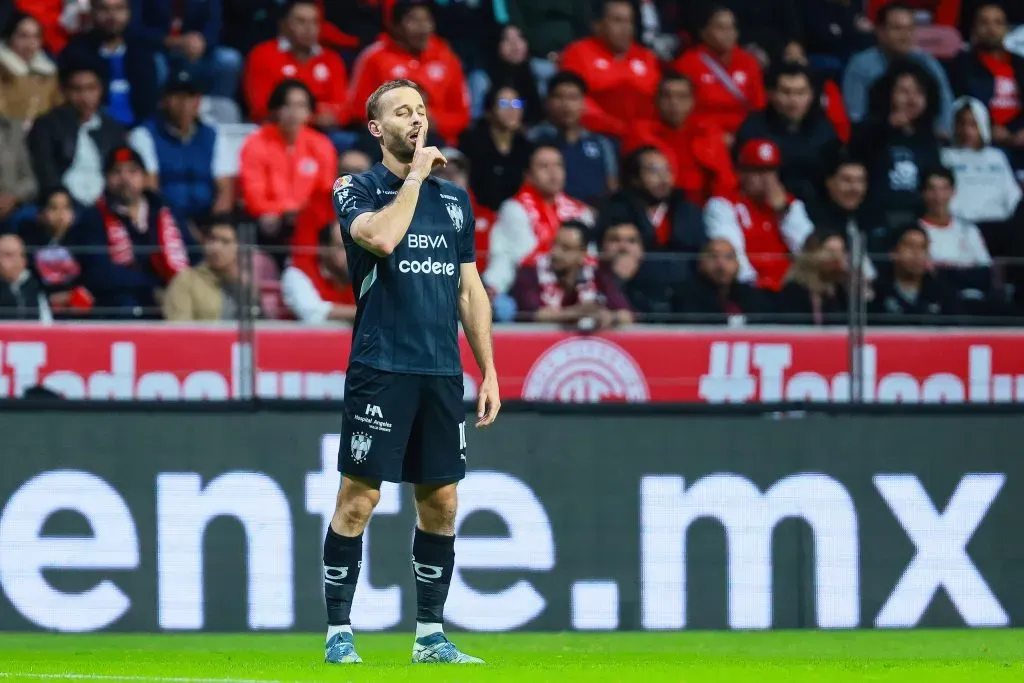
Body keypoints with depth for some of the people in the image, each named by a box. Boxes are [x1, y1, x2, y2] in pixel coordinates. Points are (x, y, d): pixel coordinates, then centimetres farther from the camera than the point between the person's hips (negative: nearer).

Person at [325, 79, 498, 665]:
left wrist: (489, 372, 12)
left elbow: (471, 289, 17)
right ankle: (339, 633, 0)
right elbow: (382, 238, -22)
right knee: (360, 498, -6)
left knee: (441, 501, 6)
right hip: (381, 369, -5)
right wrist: (415, 175, -12)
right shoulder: (358, 189, 0)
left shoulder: (455, 198, 15)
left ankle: (431, 635, 14)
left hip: (442, 373, 5)